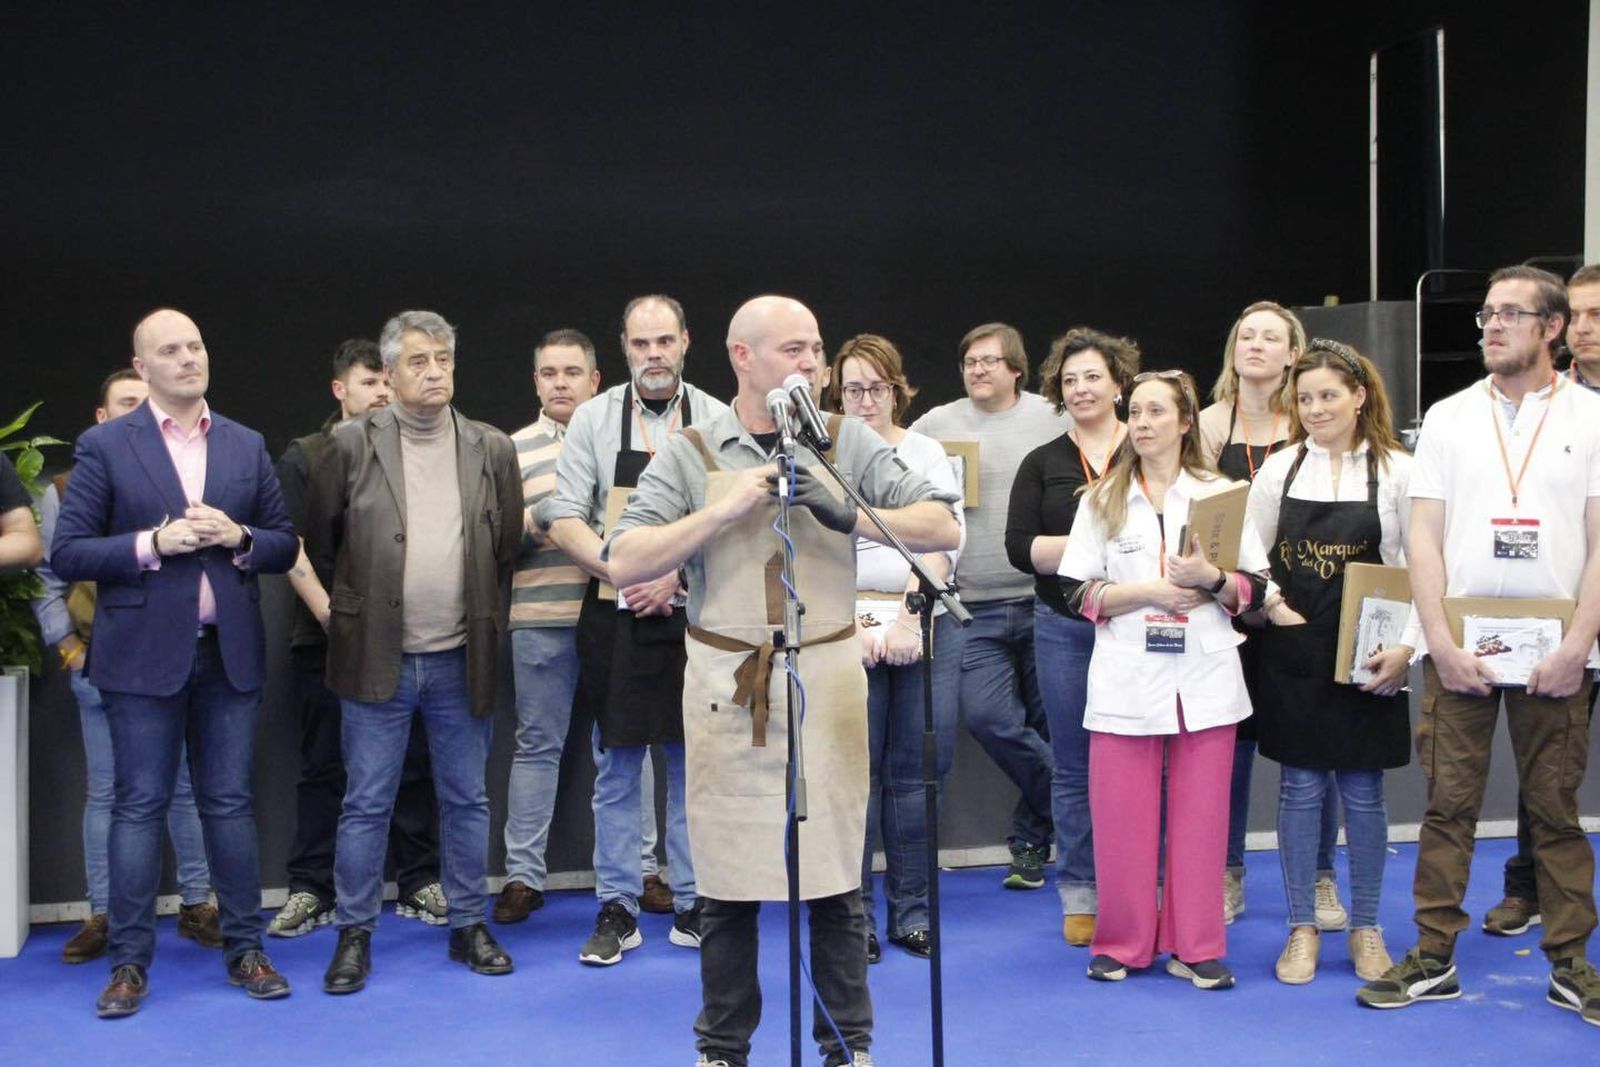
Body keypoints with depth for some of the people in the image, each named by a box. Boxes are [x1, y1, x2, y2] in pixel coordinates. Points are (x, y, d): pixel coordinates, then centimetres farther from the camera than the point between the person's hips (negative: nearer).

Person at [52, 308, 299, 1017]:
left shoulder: (247, 446, 10)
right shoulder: (105, 446, 0)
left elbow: (286, 545, 11)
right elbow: (66, 553, -4)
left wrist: (238, 537, -9)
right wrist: (153, 544, -16)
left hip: (230, 651, 3)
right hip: (144, 654, -2)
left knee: (229, 802, 8)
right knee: (140, 805, 3)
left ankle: (245, 949, 17)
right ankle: (129, 963, 12)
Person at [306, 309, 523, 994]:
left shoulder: (493, 450, 4)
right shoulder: (351, 444, -2)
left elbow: (508, 548, 11)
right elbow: (318, 542, 7)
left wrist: (485, 621, 9)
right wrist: (344, 607, 8)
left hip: (462, 659, 2)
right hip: (376, 657, -2)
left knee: (467, 801, 11)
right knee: (366, 805, 5)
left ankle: (469, 925, 24)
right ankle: (354, 935, 17)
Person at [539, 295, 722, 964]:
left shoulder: (718, 422, 3)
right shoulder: (594, 420, 3)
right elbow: (564, 521, -1)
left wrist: (673, 576, -14)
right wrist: (628, 576, -14)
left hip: (696, 617, 0)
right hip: (615, 617, 0)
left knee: (693, 764, 7)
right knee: (616, 768, 5)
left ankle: (692, 907, 19)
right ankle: (616, 911, 15)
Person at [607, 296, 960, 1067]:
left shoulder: (847, 442, 2)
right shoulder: (689, 455, 2)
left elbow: (943, 528, -3)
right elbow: (624, 563, -8)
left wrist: (849, 513, -17)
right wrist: (726, 508, -15)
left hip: (826, 679, 0)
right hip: (724, 685, 0)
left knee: (834, 874, 6)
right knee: (727, 882, 9)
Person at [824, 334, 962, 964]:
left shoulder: (926, 454, 12)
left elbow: (942, 544, 2)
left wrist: (908, 620, -10)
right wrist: (852, 628, -11)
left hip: (927, 627, 2)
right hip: (845, 630, -2)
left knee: (918, 771, 3)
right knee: (856, 773, -2)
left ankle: (913, 912, 14)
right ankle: (854, 917, 8)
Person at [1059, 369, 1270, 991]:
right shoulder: (1102, 501, 9)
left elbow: (1254, 589, 6)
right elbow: (1079, 594, 1)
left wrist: (1210, 579, -14)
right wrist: (1148, 592, -12)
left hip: (1206, 678, 0)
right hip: (1126, 678, 0)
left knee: (1200, 816, 3)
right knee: (1122, 817, 0)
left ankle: (1194, 947, 15)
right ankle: (1122, 942, 15)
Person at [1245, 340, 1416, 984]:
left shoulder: (1397, 471, -3)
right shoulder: (1279, 468, 3)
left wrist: (1406, 647, -11)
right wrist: (1275, 609, -5)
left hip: (1368, 661, -1)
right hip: (1295, 656, 1)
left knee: (1362, 793, 6)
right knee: (1300, 789, 5)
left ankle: (1366, 929, 21)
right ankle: (1302, 929, 17)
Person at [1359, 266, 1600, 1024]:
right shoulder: (1448, 417, 7)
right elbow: (1423, 536, 3)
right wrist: (1440, 640, -7)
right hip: (1458, 645, 1)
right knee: (1448, 805, 3)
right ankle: (1433, 960, 11)